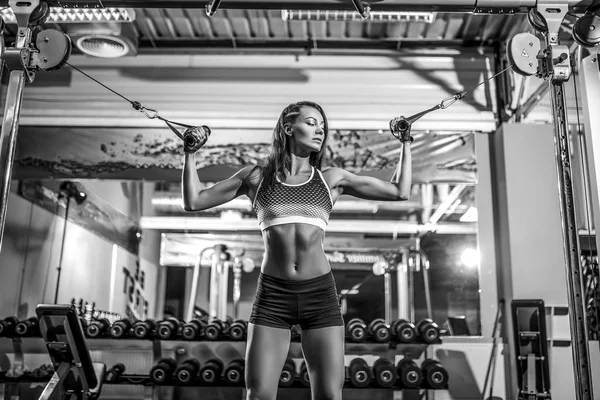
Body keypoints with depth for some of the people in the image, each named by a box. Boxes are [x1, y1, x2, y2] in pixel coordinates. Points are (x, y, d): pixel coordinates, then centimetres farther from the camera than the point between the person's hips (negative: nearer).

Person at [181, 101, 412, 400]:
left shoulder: (332, 179, 8)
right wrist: (190, 153, 4)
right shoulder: (257, 176, 7)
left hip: (320, 292, 1)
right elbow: (193, 202, 9)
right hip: (272, 293, -1)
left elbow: (400, 192, 11)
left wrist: (406, 143, 13)